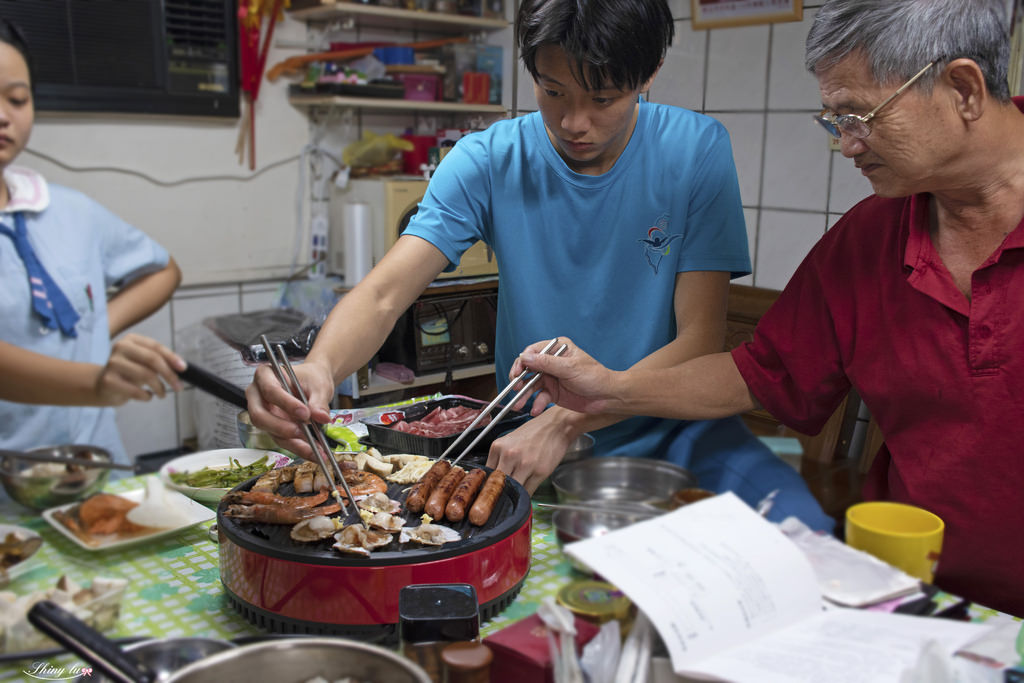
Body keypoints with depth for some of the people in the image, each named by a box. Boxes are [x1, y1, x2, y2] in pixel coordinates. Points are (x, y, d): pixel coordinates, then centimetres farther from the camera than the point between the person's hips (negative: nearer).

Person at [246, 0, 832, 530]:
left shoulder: (696, 151, -9)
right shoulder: (488, 161, -8)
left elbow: (701, 341, -12)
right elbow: (383, 295, -15)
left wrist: (565, 421, -25)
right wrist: (320, 368, -39)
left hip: (671, 429, -1)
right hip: (530, 429, 2)